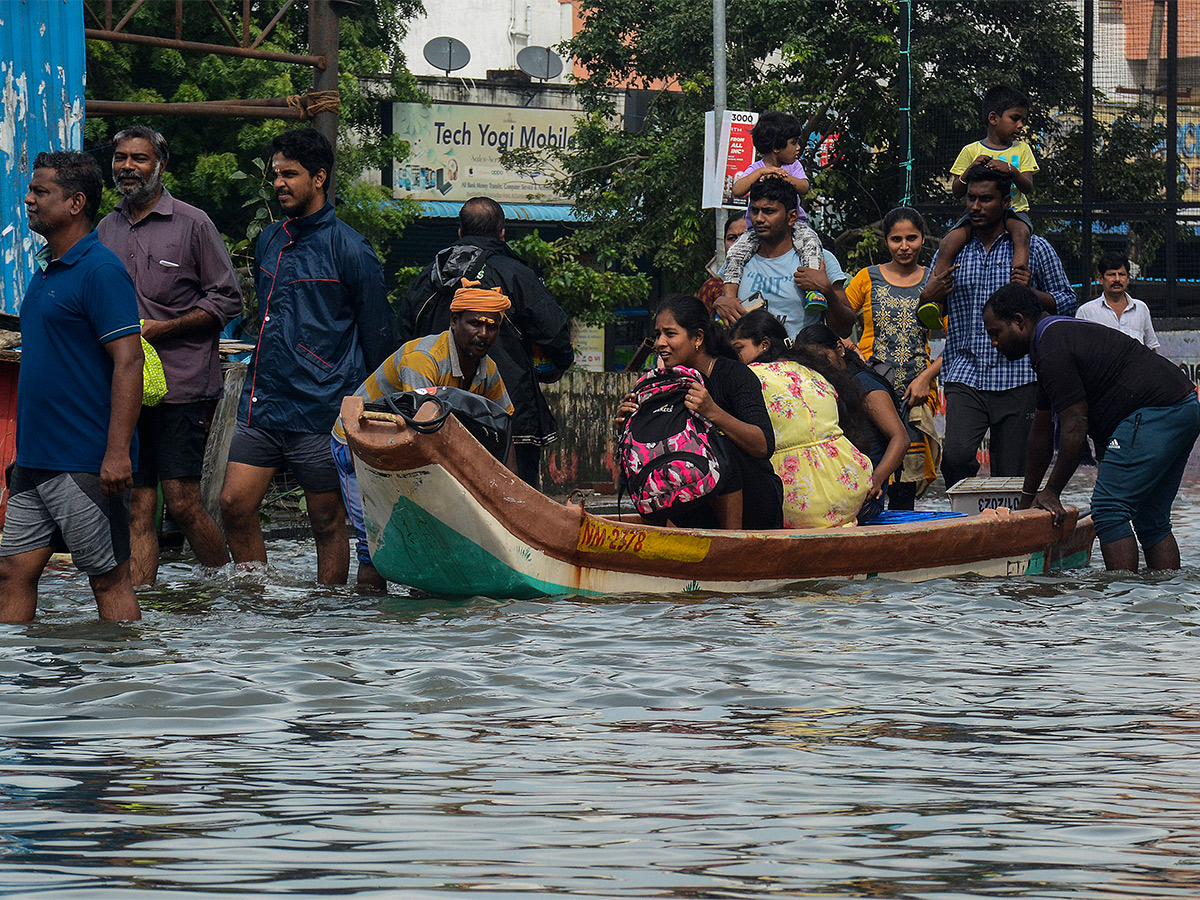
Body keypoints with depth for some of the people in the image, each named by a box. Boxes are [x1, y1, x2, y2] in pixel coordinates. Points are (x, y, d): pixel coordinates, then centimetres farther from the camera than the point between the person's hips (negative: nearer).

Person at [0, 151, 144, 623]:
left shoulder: (100, 271, -13)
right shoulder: (45, 270, 16)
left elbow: (128, 361, -18)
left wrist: (118, 453, -24)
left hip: (86, 461, -9)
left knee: (109, 579, -2)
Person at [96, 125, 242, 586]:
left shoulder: (192, 224, 0)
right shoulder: (105, 230, 15)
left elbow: (227, 301, -1)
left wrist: (158, 329, -10)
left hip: (180, 387, -5)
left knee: (182, 503, -7)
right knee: (137, 506, 1)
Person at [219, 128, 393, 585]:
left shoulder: (347, 248, -6)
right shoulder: (269, 242, 13)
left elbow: (377, 337, -3)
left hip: (321, 410, -6)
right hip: (262, 407, 6)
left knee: (328, 522, 2)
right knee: (235, 505, -2)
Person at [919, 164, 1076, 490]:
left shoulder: (1035, 249, 8)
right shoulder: (950, 251, 15)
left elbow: (1067, 302, 9)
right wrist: (928, 297, -1)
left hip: (1017, 378, -1)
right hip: (965, 375, 1)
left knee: (1011, 475, -3)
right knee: (956, 454, -20)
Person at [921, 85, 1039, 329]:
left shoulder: (1021, 149, 12)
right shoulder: (971, 151, 8)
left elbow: (1027, 187, 1)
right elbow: (957, 192, 7)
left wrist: (1011, 171, -19)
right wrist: (971, 169, -12)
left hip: (1014, 210, 0)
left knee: (1021, 232, -37)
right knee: (950, 242, -27)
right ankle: (936, 303, -31)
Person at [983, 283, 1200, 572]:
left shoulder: (1052, 349, -12)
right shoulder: (1059, 335, 23)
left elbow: (1075, 427, -14)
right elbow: (1042, 432, 29)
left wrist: (1051, 492, -5)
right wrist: (1027, 499, 33)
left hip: (1154, 413, -11)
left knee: (1109, 511, -11)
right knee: (1152, 522, 12)